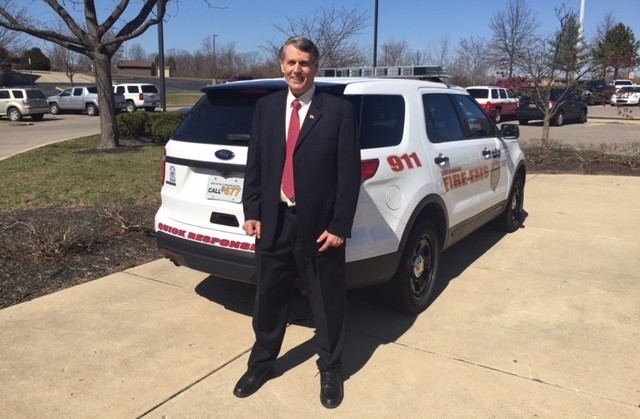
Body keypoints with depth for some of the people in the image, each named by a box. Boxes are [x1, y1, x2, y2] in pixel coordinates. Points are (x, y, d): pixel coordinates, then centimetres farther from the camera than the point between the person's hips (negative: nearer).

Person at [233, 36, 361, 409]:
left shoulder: (339, 110, -5)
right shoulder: (265, 108, 7)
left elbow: (350, 173, -8)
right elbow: (254, 165, 9)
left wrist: (340, 226, -12)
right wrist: (252, 212, 2)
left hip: (320, 225, -3)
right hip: (274, 221, 4)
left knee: (328, 304, 12)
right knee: (269, 299, 16)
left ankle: (330, 370, 33)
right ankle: (262, 363, 38)